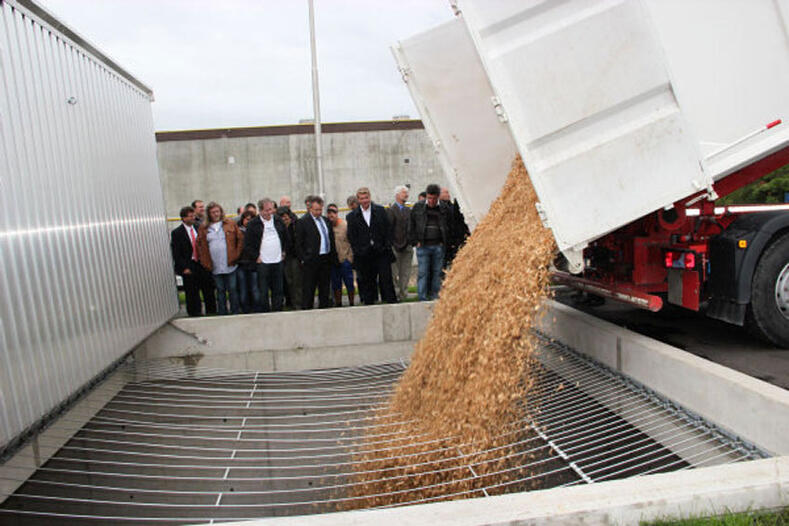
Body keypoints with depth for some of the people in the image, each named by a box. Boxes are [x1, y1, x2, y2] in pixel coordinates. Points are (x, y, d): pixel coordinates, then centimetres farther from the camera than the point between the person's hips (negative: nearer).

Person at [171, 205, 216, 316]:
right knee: (192, 294, 3)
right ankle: (195, 314, 14)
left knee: (209, 290, 9)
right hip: (189, 267, -4)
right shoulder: (176, 233, -4)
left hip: (203, 264, 4)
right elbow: (176, 253, -6)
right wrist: (184, 268, -13)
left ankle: (212, 312, 20)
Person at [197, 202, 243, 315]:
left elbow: (240, 239, 2)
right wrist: (205, 262, 3)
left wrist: (236, 255, -4)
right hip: (215, 267, 2)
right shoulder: (203, 228, 7)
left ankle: (235, 313, 14)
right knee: (220, 291, 9)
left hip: (230, 264, -1)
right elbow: (199, 245, 10)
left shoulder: (230, 224, 3)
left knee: (233, 289, 4)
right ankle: (222, 314, 17)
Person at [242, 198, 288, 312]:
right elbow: (248, 245, -4)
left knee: (278, 290, 8)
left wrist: (283, 252, 14)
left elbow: (286, 237, 21)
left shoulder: (278, 221, 10)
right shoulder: (253, 224, -4)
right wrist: (255, 257, -7)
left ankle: (277, 313, 17)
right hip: (262, 262, -4)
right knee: (263, 292, 0)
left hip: (278, 261, 4)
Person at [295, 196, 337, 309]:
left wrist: (334, 257, 10)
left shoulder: (326, 220, 13)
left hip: (326, 260, 6)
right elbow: (299, 244, -7)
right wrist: (303, 259, -12)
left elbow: (332, 239, 17)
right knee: (308, 291, 0)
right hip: (311, 261, -6)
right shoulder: (302, 222, -6)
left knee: (325, 289, 13)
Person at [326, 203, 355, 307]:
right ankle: (338, 304, 23)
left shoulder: (345, 225, -4)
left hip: (345, 259, -2)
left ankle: (351, 304, 14)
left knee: (349, 283, 2)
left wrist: (350, 257, -6)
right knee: (335, 284, 11)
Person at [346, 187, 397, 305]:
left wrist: (387, 246, -2)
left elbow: (387, 230, 6)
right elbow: (351, 237, 4)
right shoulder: (352, 216, 5)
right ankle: (369, 304, 13)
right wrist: (357, 251, -5)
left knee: (386, 279, 0)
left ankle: (392, 303, 7)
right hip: (364, 256, 0)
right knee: (367, 282, 5)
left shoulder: (380, 210, 6)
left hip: (381, 252, 0)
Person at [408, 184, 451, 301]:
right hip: (423, 246, -1)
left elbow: (448, 227, 13)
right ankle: (422, 298, 1)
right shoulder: (418, 207, 3)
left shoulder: (444, 209, 5)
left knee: (437, 272, 6)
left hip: (438, 246, 1)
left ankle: (435, 296, 15)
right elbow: (411, 226, 7)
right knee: (422, 273, -3)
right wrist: (415, 242, 0)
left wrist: (444, 242, 4)